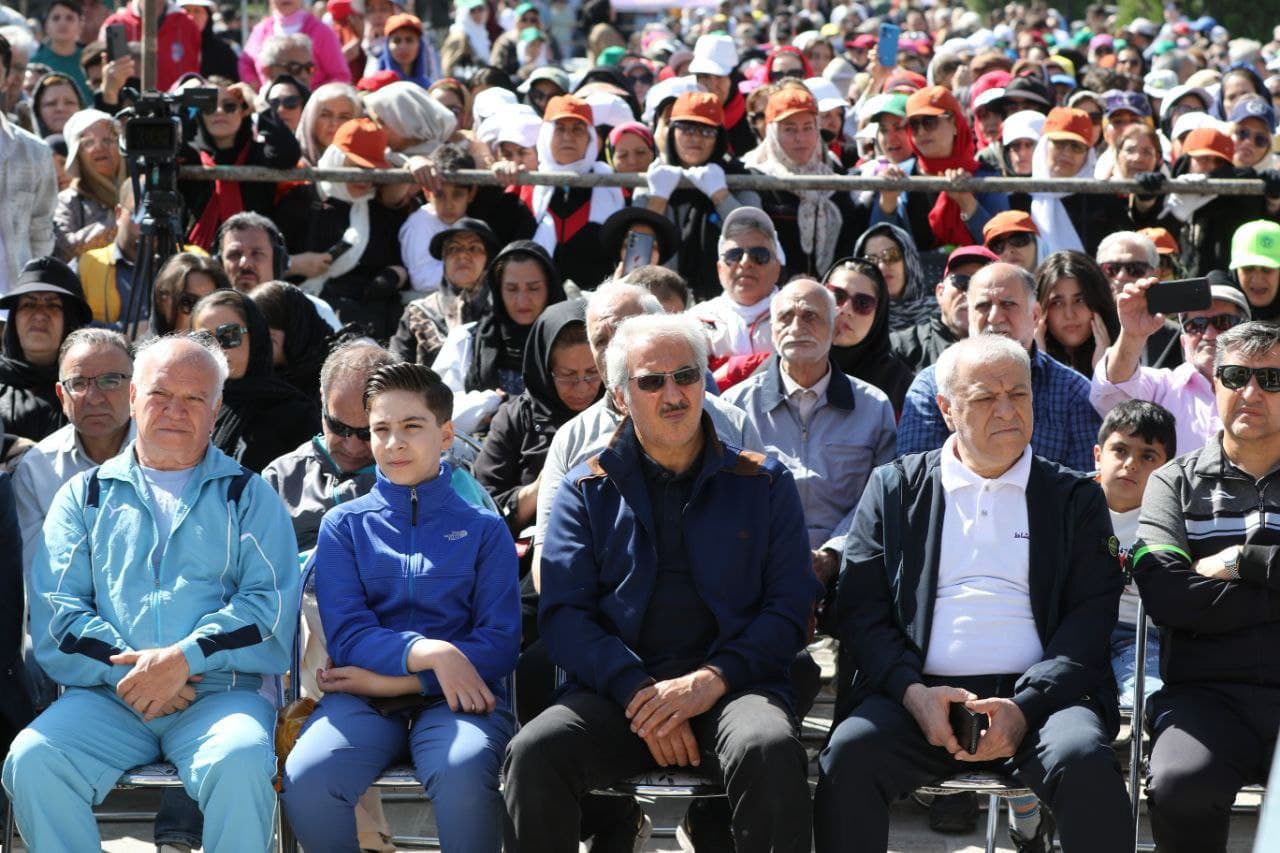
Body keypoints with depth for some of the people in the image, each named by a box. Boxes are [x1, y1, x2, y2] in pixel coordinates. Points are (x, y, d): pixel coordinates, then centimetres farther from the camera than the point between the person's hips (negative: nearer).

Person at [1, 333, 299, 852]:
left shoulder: (248, 496, 16)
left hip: (220, 689, -1)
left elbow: (270, 604, 1)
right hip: (106, 695, 2)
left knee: (240, 763, -35)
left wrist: (184, 658, -14)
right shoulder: (84, 497, 20)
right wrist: (123, 667, -11)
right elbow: (54, 612, 7)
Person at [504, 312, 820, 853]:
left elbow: (791, 607, 6)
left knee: (769, 750, -35)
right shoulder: (587, 490, 14)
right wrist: (638, 691, -13)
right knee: (533, 753, -29)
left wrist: (711, 680, -12)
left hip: (733, 683, -1)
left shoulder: (763, 484, 13)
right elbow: (564, 614, 4)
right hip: (618, 689, 1)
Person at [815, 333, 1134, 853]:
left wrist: (1024, 707, -12)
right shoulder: (894, 488, 15)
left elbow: (1092, 615, 4)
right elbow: (860, 609, 8)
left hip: (1035, 695, 0)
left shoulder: (1074, 498, 14)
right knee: (848, 756, -29)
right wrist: (913, 692, -10)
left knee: (1086, 760, -32)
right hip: (918, 697, 1)